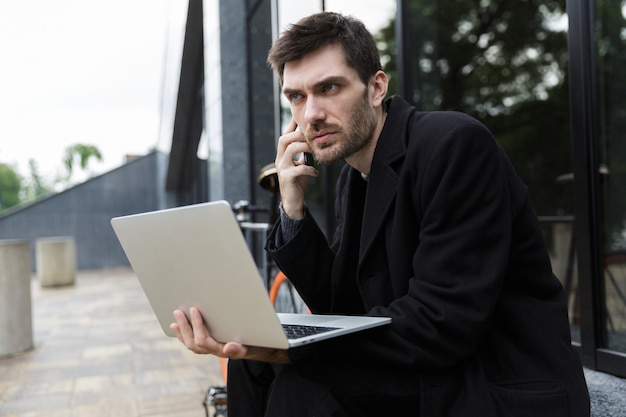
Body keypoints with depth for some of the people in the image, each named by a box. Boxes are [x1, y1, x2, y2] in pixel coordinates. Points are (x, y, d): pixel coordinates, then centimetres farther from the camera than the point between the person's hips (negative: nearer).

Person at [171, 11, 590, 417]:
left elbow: (442, 322, -24)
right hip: (427, 373, 7)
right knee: (252, 365, -1)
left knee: (299, 382, -24)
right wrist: (293, 210, -7)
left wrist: (290, 347, -29)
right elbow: (341, 308, 5)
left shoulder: (455, 142, -18)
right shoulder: (354, 176, 6)